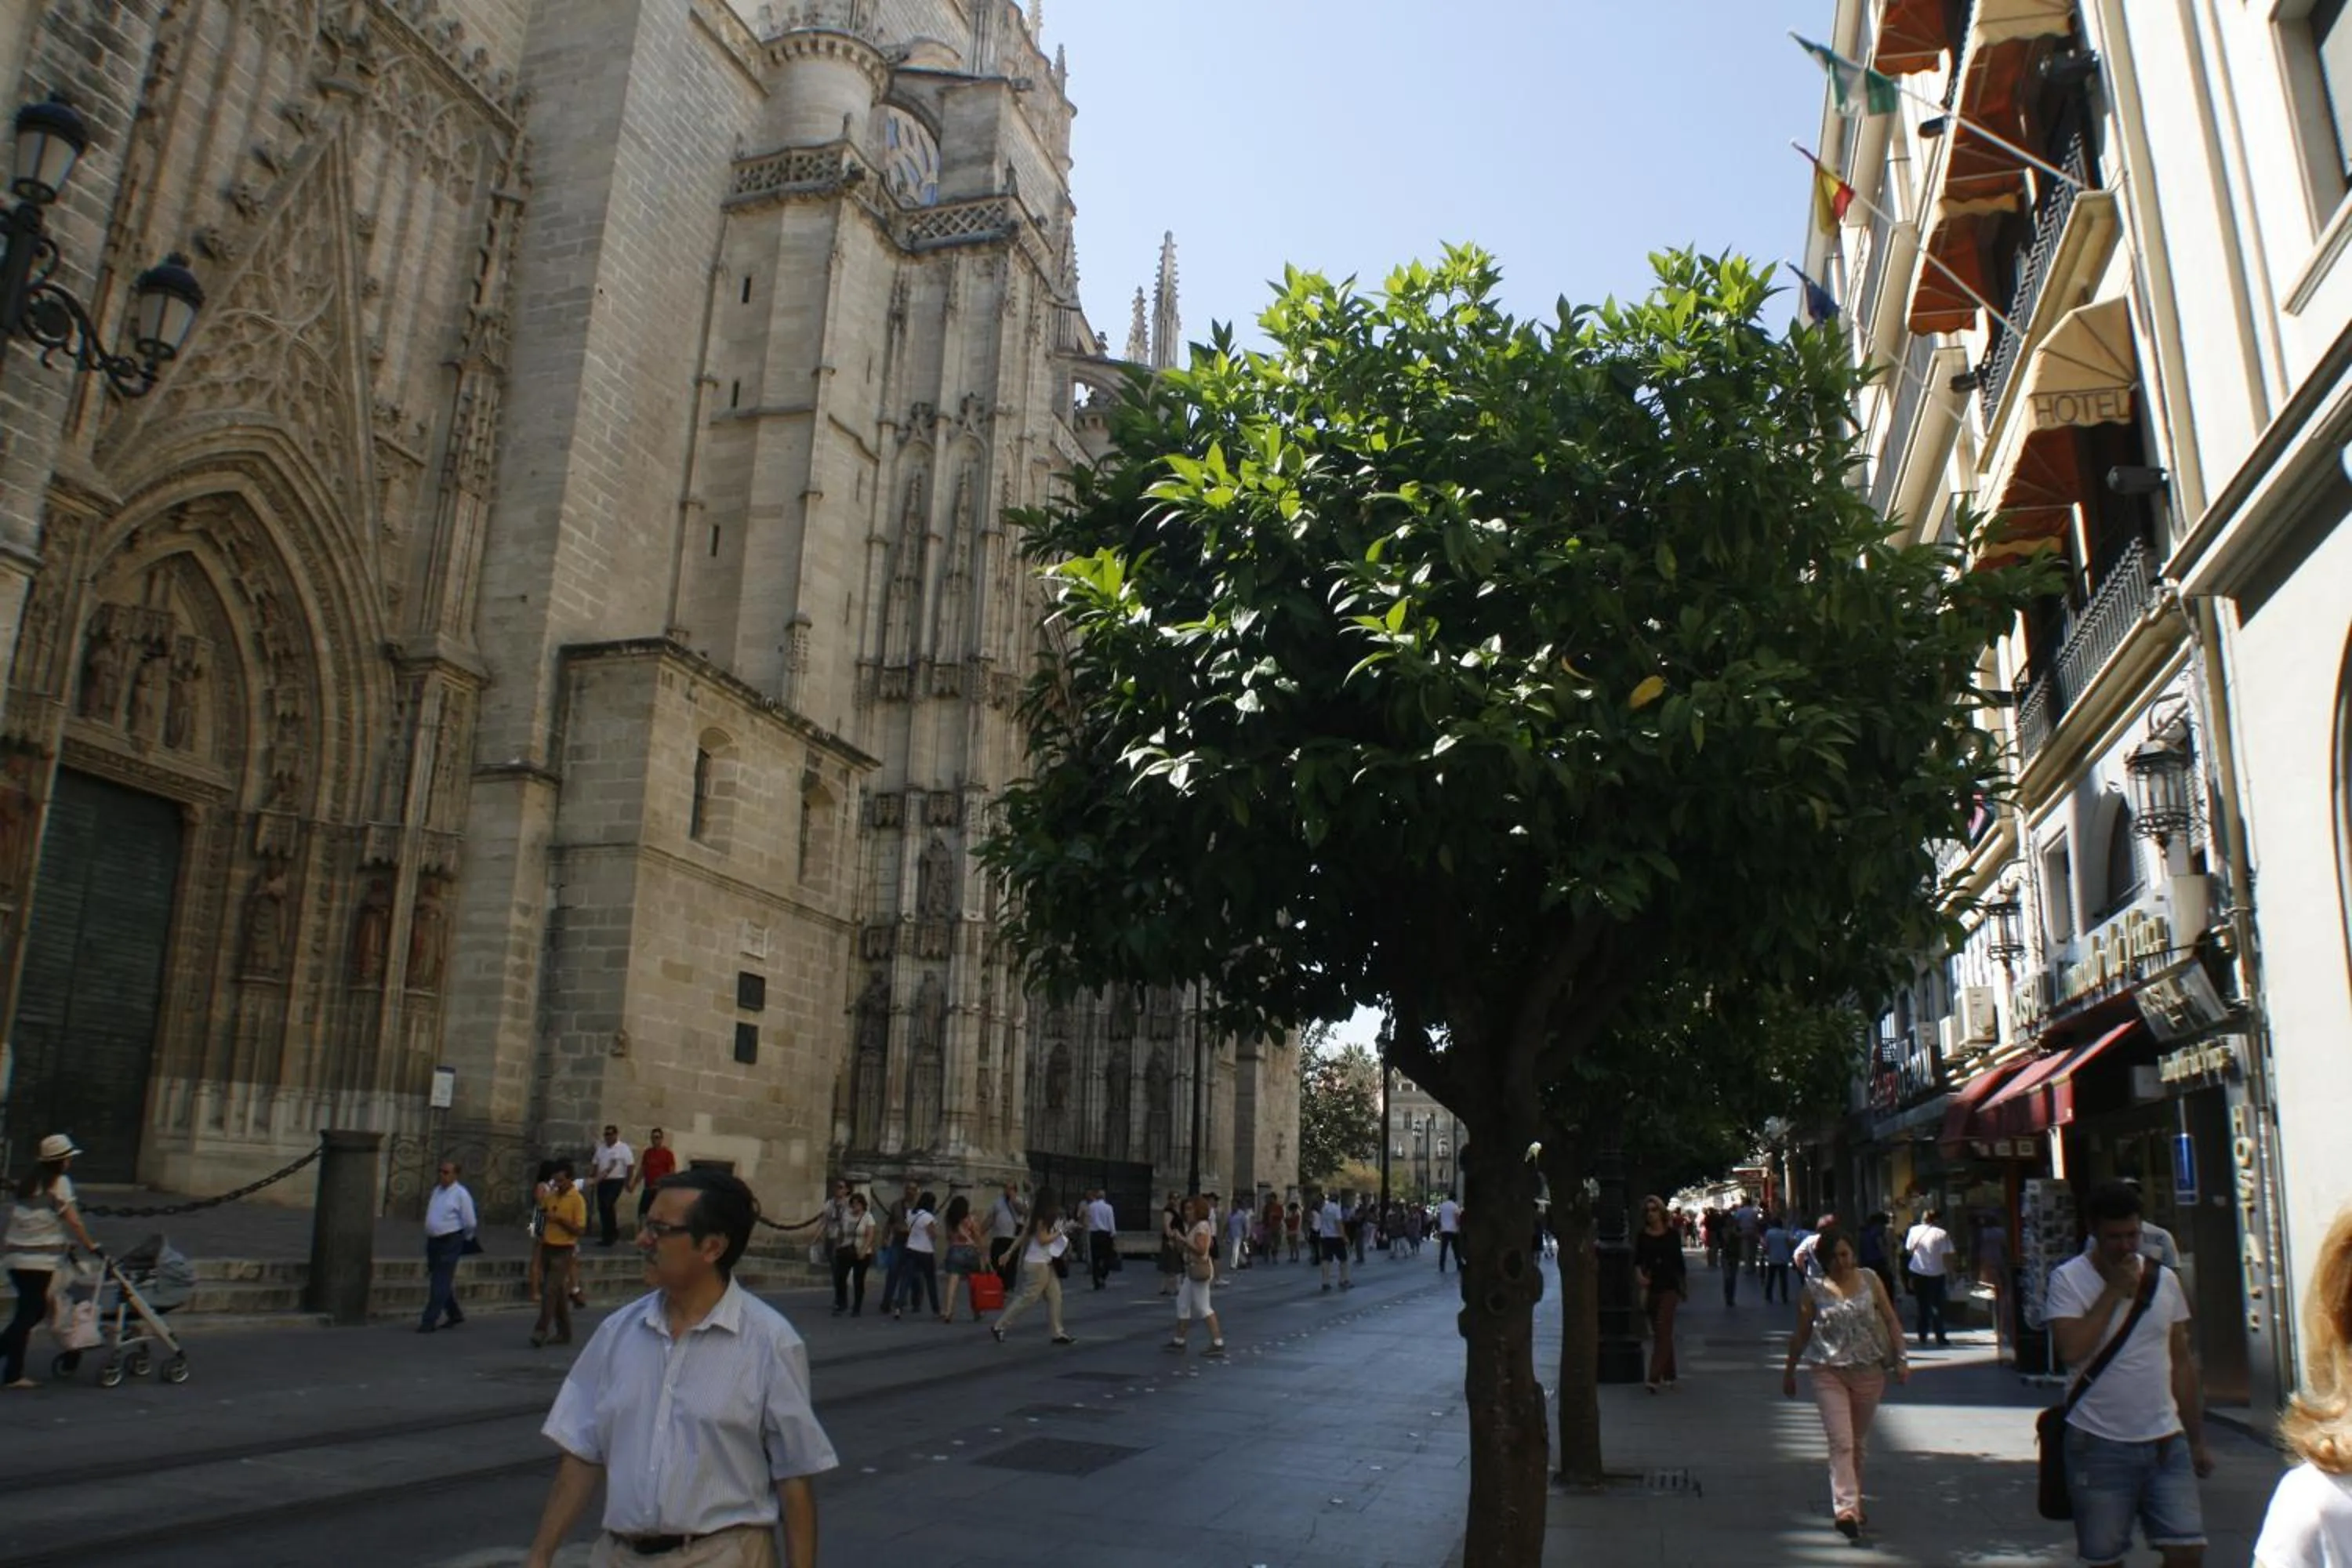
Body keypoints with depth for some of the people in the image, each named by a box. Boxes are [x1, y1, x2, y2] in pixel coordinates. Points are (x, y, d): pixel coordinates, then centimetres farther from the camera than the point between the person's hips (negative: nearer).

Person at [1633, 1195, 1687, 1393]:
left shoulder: (1672, 1233, -1)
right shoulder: (1642, 1235, 2)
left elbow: (1679, 1259, 7)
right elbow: (1637, 1260, 3)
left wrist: (1684, 1286, 12)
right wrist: (1639, 1274, -18)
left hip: (1669, 1287, -3)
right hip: (1651, 1286, 3)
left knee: (1663, 1332, -10)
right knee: (1659, 1333, 11)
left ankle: (1656, 1377, -15)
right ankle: (1668, 1375, 23)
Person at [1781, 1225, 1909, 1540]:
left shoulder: (1870, 1280, 1)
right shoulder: (1814, 1290, -3)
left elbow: (1891, 1321, 6)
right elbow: (1801, 1334, 5)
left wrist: (1900, 1359, -2)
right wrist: (1789, 1370, 11)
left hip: (1869, 1370, 2)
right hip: (1828, 1372, -2)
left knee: (1858, 1442, 15)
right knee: (1841, 1442, -13)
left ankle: (1853, 1500, 32)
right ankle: (1846, 1509, -16)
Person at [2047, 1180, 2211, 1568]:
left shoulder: (2164, 1279, 7)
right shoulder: (2068, 1279, -7)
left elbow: (2181, 1363, 13)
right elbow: (2072, 1351, -21)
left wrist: (2197, 1441, 13)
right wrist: (2114, 1290, -14)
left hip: (2166, 1441, 4)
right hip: (2099, 1445, -4)